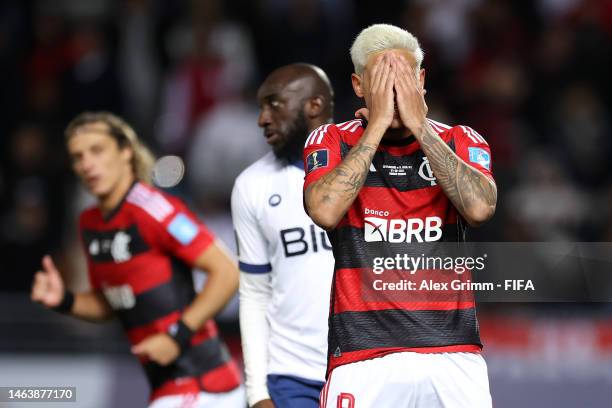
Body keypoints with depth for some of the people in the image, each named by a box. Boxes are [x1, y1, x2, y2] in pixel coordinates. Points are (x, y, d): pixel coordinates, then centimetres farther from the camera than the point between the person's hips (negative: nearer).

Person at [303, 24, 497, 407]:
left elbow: (480, 208, -12)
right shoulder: (332, 142, 6)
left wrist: (419, 126, -9)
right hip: (361, 357, -1)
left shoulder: (460, 142, 9)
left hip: (452, 354, 1)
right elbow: (325, 212, -15)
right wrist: (378, 125, -11)